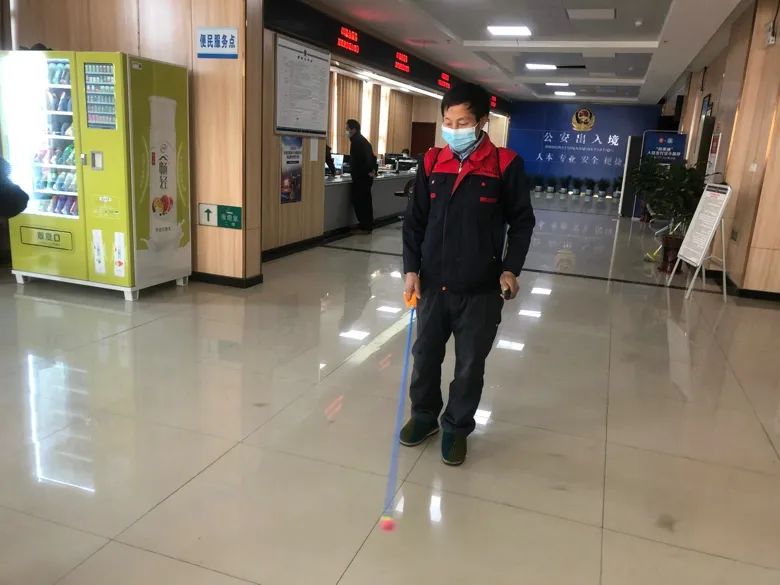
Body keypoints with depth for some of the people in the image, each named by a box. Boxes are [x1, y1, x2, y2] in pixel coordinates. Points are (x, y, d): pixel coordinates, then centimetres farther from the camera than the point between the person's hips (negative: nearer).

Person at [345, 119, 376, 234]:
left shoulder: (357, 141, -14)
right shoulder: (363, 140, 18)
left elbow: (365, 157, -26)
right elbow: (372, 156, 21)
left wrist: (369, 170, -21)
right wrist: (373, 170, 13)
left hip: (361, 177, -10)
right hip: (365, 177, 10)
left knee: (360, 202, -6)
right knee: (365, 201, 14)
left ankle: (365, 227, -3)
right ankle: (368, 226, 20)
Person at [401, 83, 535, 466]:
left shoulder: (505, 165, -6)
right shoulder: (432, 163, 3)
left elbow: (522, 222, 0)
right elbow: (415, 220, 6)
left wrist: (510, 268, -9)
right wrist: (411, 268, -2)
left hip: (480, 289, -3)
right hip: (433, 284, 3)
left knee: (470, 365, 10)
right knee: (425, 356, 16)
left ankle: (457, 427, 30)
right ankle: (424, 415, 38)